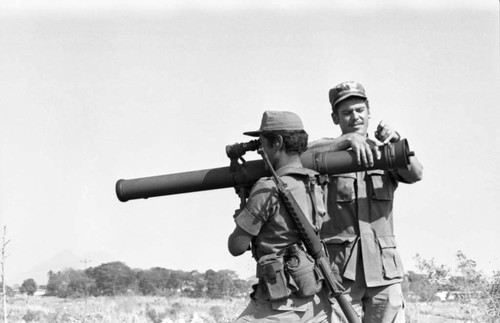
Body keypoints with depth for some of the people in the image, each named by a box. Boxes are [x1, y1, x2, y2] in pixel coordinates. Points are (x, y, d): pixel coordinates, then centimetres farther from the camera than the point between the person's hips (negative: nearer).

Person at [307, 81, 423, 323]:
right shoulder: (329, 149, 7)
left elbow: (415, 174, -3)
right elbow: (305, 157, -15)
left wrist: (396, 142, -21)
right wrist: (348, 139, -29)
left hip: (383, 269, 2)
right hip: (338, 269, -2)